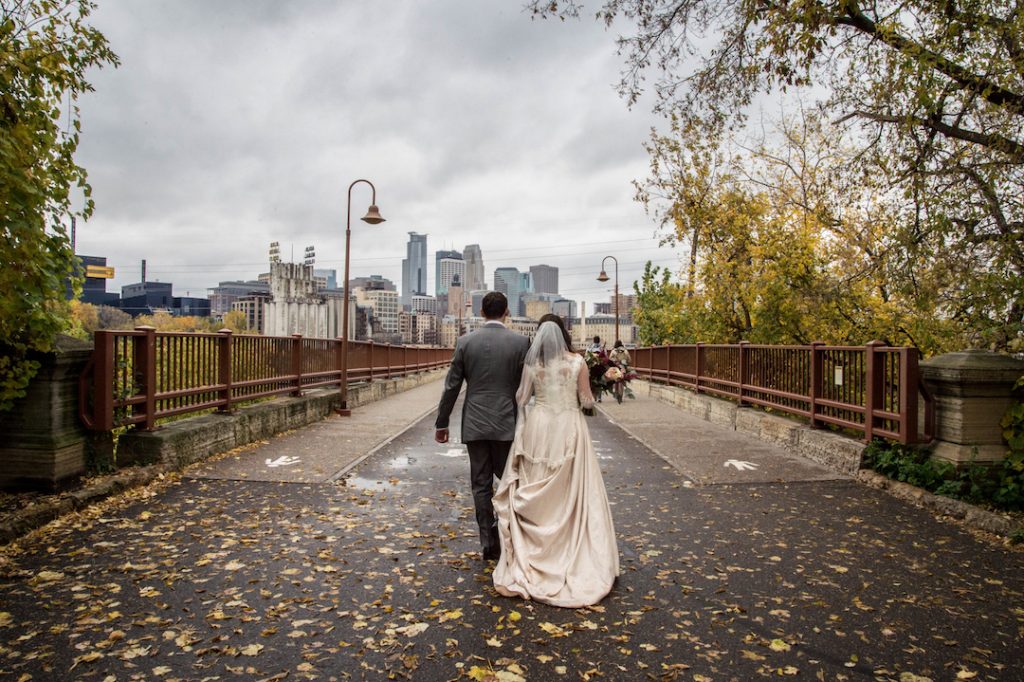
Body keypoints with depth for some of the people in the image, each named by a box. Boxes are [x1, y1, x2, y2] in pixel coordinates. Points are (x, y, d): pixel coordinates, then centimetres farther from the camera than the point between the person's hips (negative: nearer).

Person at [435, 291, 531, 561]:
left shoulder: (464, 342, -1)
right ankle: (500, 531, 6)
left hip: (474, 424, 2)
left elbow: (451, 386, 1)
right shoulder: (521, 342, -5)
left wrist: (442, 422, 9)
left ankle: (489, 544, 15)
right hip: (507, 424, -1)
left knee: (481, 486, 10)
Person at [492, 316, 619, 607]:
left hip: (539, 428, 1)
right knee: (572, 491, 9)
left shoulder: (531, 364, -1)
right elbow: (587, 401, -2)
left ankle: (535, 552, 20)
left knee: (536, 492, 12)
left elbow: (521, 399, 3)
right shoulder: (577, 362, -5)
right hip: (568, 428, -1)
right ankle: (575, 554, 16)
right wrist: (586, 399, 19)